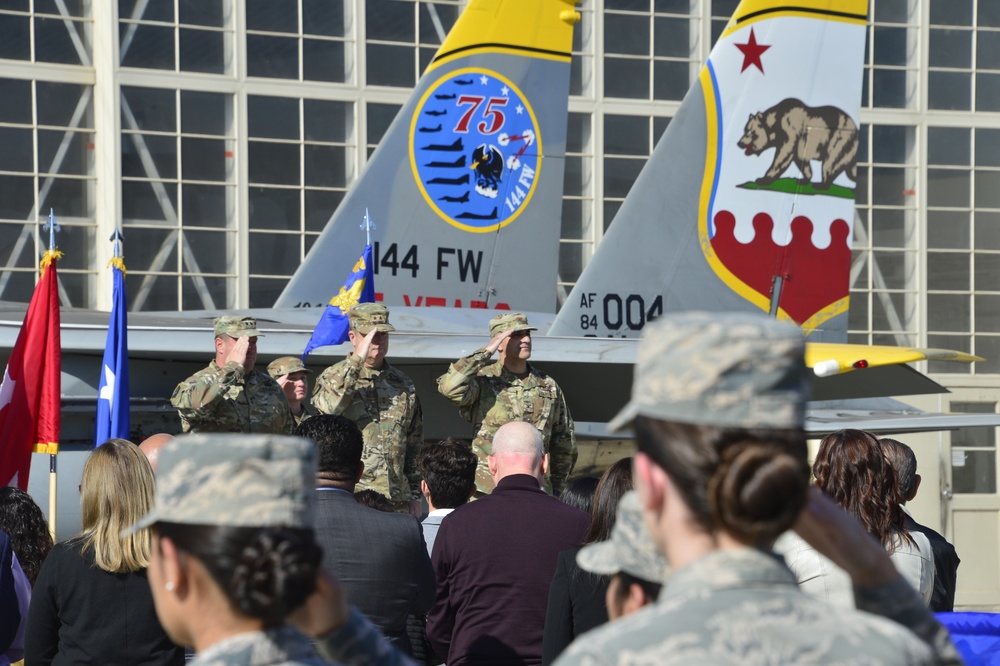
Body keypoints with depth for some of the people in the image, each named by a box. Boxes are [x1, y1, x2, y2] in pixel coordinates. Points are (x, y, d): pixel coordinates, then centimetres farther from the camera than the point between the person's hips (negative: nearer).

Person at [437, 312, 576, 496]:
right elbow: (449, 388, -23)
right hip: (486, 492, -4)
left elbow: (564, 441, 20)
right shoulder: (482, 380, -1)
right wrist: (486, 352, -16)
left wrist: (555, 487, 17)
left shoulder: (548, 386, 12)